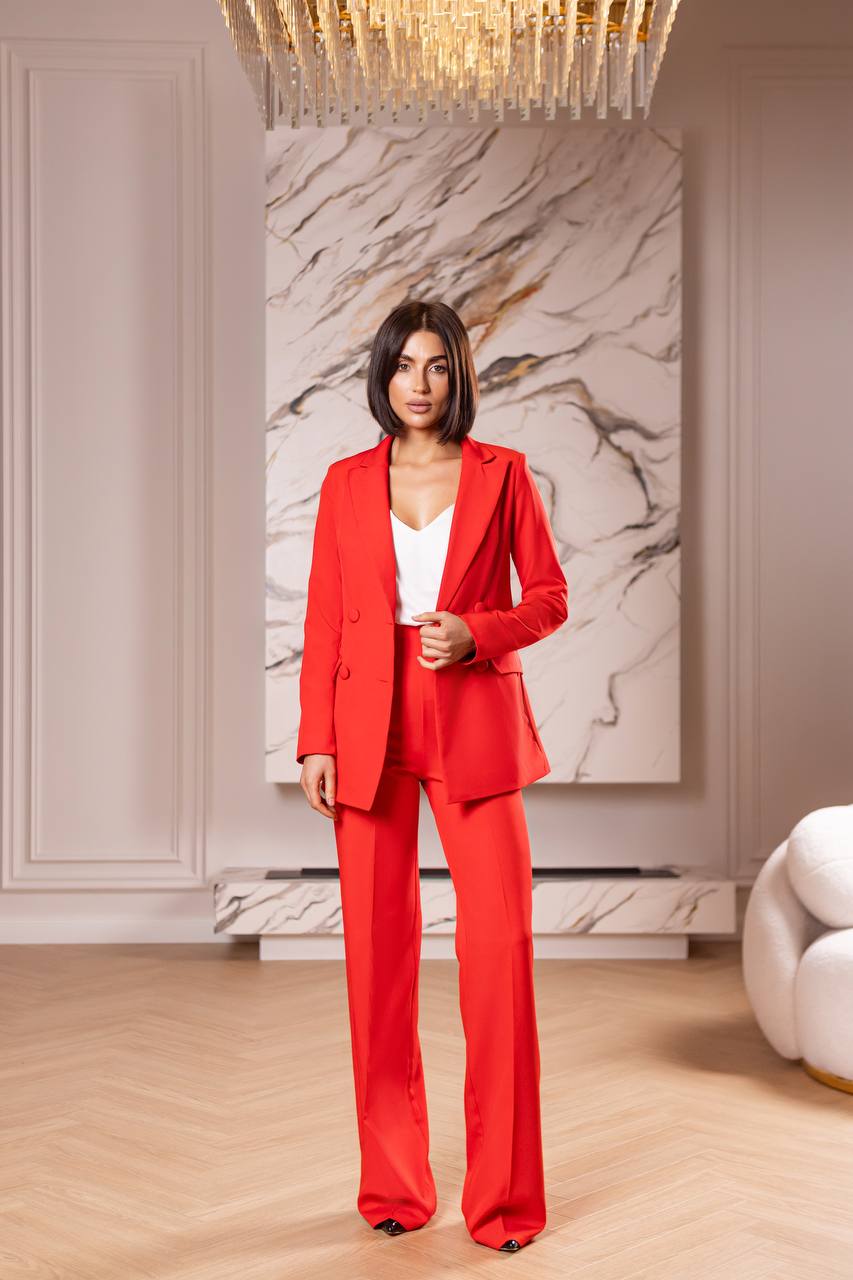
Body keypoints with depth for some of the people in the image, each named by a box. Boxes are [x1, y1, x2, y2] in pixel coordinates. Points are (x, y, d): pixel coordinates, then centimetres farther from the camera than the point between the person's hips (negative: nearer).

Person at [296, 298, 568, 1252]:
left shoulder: (503, 473, 6)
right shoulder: (347, 483, 9)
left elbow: (551, 597, 7)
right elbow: (323, 621, 7)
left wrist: (478, 634, -11)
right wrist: (315, 742, 0)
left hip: (474, 726, -1)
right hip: (368, 729, 1)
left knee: (500, 939, -8)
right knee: (378, 950, 3)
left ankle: (505, 1198, 5)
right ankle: (392, 1184, 18)